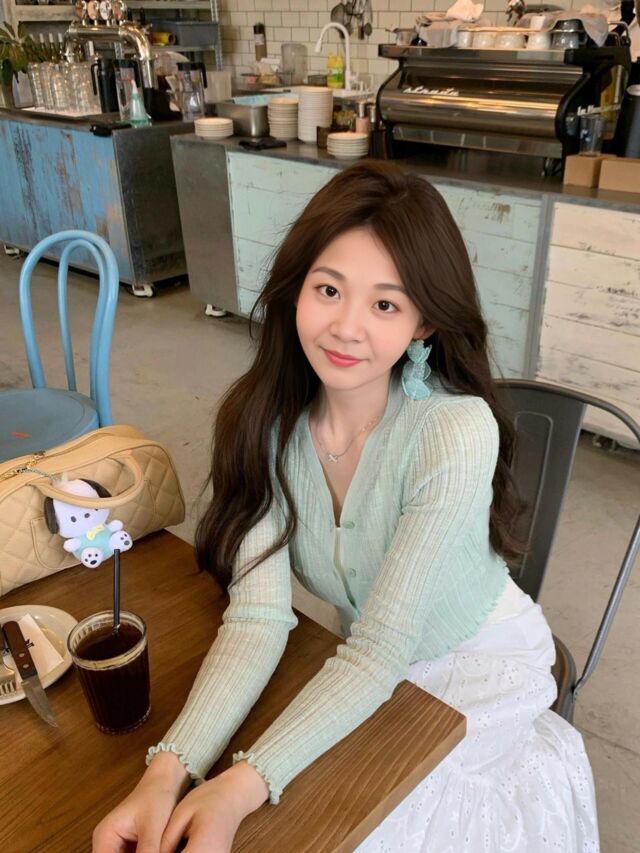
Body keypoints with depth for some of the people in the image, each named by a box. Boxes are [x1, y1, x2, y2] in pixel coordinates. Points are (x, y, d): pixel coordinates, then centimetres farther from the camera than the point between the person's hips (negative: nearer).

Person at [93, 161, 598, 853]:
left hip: (480, 670, -2)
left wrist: (242, 788, -37)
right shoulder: (263, 418, -17)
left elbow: (381, 646, -28)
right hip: (360, 668, 3)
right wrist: (169, 768, -35)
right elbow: (257, 618, -21)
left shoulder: (457, 433, -30)